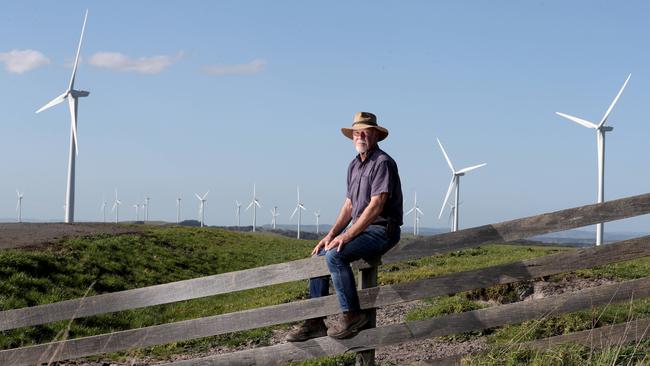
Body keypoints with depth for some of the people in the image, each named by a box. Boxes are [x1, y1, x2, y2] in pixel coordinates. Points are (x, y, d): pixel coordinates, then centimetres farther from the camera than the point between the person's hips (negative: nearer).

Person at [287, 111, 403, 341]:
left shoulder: (382, 163, -13)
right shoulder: (354, 165, 15)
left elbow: (376, 206, -21)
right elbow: (349, 206, 17)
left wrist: (347, 235, -23)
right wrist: (331, 234, 3)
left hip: (381, 230, -9)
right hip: (361, 229, 9)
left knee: (335, 255, -27)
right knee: (319, 256, 2)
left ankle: (352, 315, -18)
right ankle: (315, 323, 2)